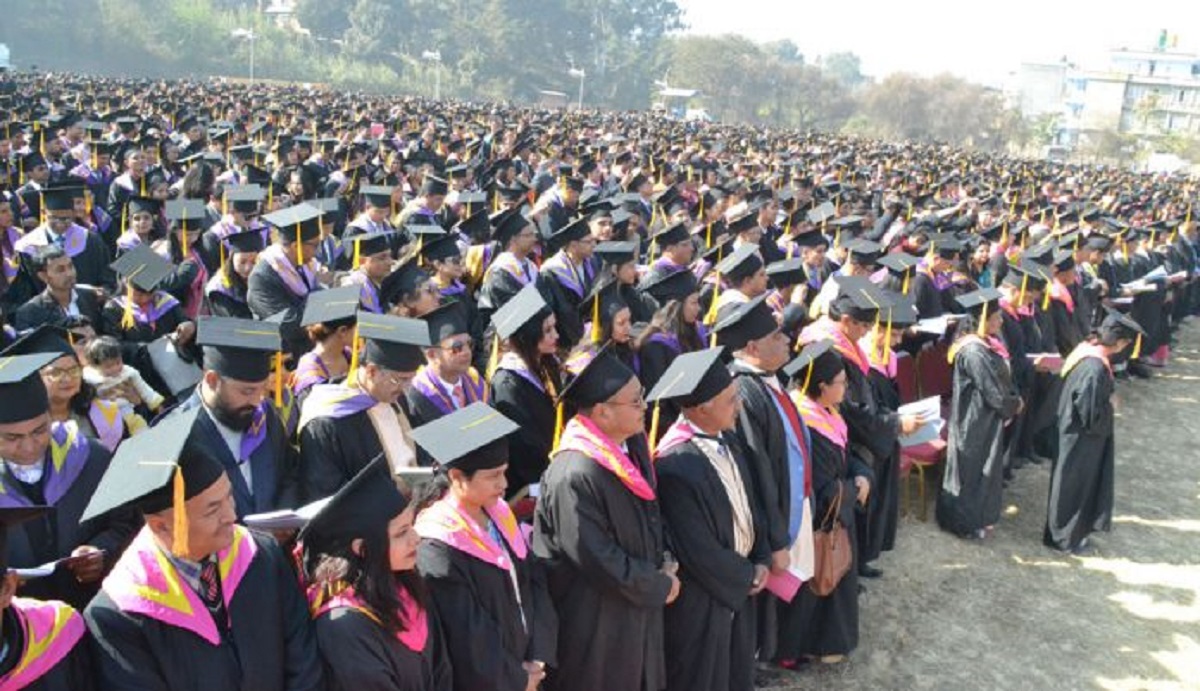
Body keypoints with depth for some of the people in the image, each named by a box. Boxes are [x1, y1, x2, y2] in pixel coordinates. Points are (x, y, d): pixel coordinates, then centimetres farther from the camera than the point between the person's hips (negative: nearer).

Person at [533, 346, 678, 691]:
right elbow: (597, 559, -24)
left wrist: (662, 563, 0)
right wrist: (659, 585, -12)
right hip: (595, 617, -8)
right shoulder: (575, 476, -31)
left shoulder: (633, 443, -5)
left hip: (637, 604, 8)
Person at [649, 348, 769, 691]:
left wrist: (761, 560, -1)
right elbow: (699, 552, -26)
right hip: (701, 598, -8)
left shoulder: (724, 440, -4)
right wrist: (747, 574, -10)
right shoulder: (676, 467, -32)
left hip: (738, 582, 8)